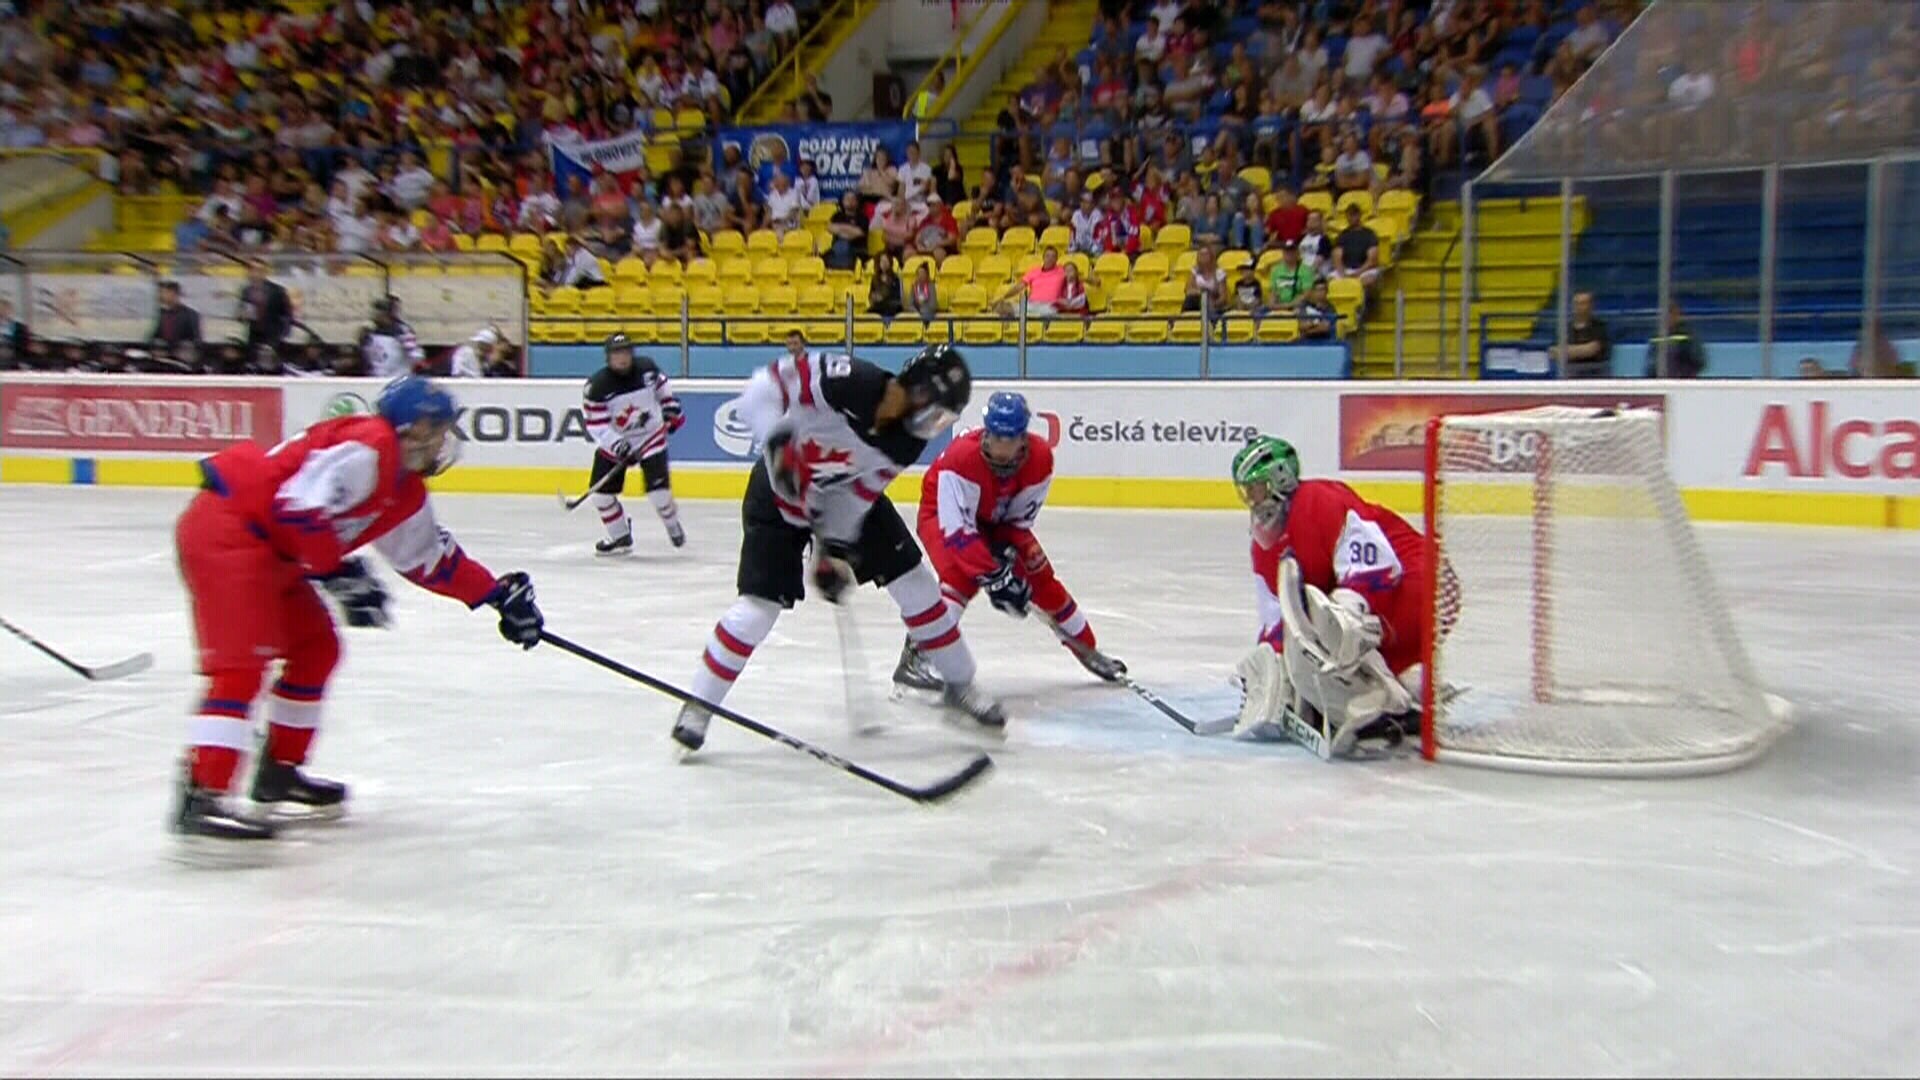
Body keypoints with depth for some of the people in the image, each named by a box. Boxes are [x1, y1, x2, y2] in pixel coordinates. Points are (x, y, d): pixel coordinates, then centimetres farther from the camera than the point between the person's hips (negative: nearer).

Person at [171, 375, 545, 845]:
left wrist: (498, 593, 19)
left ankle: (280, 772, 28)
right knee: (242, 661, -18)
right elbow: (299, 504, -28)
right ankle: (201, 798, -21)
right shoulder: (366, 448, -17)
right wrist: (341, 572, -21)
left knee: (316, 647, 16)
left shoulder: (407, 492, 14)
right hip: (225, 528, -11)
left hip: (270, 549, 11)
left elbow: (430, 558, 22)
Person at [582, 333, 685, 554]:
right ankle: (620, 537, 17)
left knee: (658, 488, -14)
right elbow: (595, 425, -19)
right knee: (601, 491, -3)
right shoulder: (597, 386, -20)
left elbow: (660, 384, 14)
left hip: (650, 435, 0)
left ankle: (673, 525, 17)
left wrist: (670, 404, 10)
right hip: (614, 442, 1)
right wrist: (615, 444, -31)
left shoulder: (647, 367, -11)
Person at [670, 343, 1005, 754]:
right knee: (760, 604, -12)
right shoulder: (848, 381, -34)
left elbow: (859, 494, -11)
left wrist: (836, 548, -18)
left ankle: (959, 685, 17)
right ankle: (699, 705, 7)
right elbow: (760, 390, -31)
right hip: (780, 491, -5)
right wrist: (777, 441, -42)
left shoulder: (908, 438, -17)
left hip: (847, 495, 5)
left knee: (913, 579, 1)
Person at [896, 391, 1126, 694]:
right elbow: (957, 527, -39)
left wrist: (1007, 548, -24)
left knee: (1041, 577, 2)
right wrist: (992, 574, -43)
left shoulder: (1040, 457, -23)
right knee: (962, 575, -30)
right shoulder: (962, 457, -38)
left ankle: (1086, 648, 19)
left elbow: (1021, 517, -10)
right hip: (944, 515, -5)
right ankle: (915, 656, -29)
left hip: (998, 520, 5)